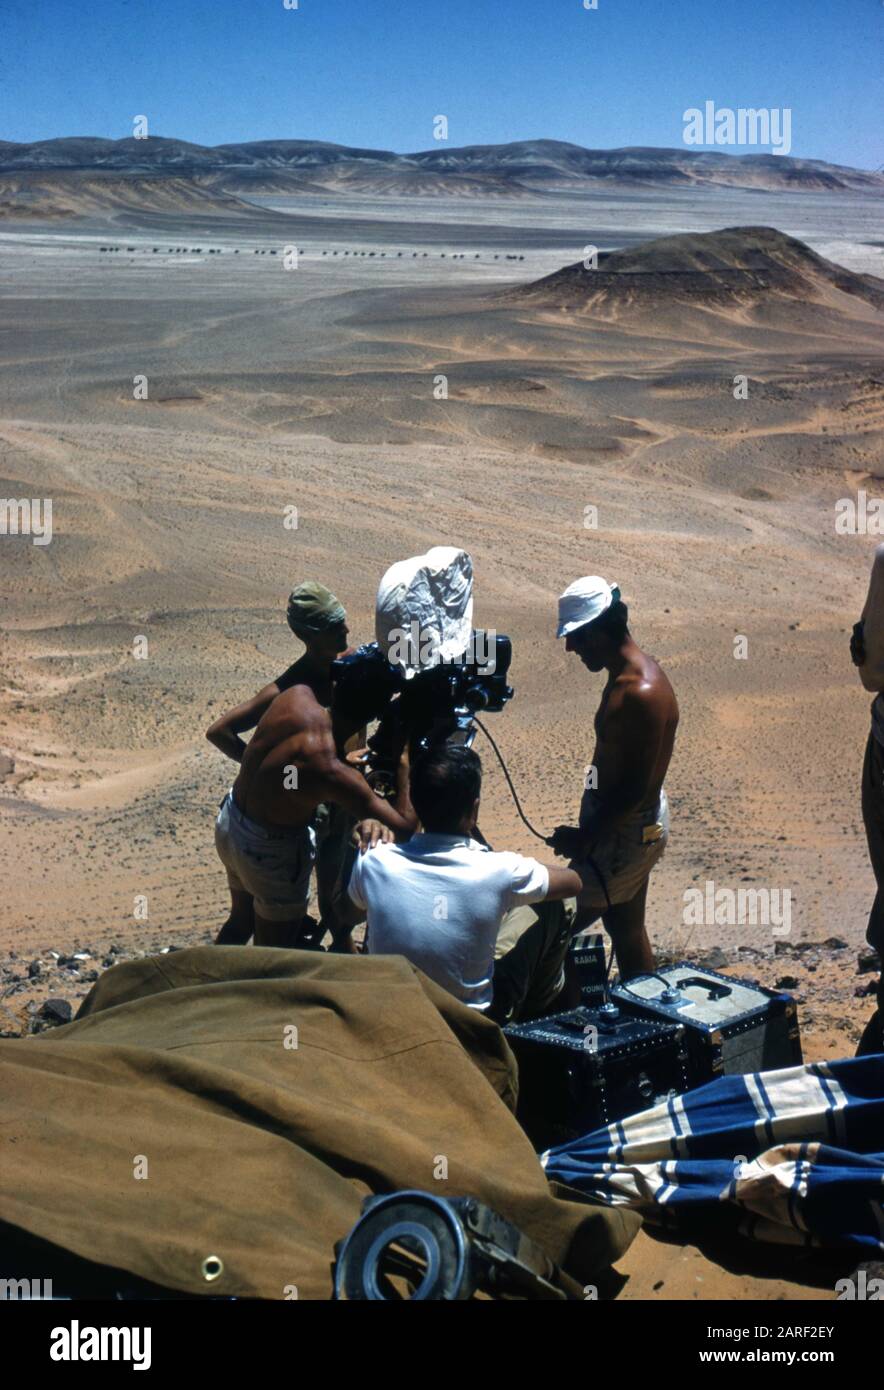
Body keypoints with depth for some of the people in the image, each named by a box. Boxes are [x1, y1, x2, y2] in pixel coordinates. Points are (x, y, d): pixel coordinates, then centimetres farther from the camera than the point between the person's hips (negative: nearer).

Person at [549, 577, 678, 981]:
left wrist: (586, 838, -18)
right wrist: (589, 828, 16)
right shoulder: (625, 676, 4)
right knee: (626, 928, 22)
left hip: (629, 832, -10)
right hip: (621, 823, 10)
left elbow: (637, 787, -26)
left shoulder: (642, 694, -28)